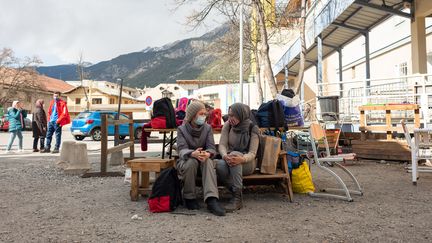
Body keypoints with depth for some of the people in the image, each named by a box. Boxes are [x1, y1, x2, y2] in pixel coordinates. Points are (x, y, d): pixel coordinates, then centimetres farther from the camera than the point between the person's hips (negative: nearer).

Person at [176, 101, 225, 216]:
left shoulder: (207, 128, 1)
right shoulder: (182, 129, -4)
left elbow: (211, 148, -9)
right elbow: (182, 149, -18)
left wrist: (208, 154, -36)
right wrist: (193, 154, -42)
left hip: (204, 160, 2)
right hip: (186, 161, -1)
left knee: (208, 161, -33)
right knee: (192, 162, -36)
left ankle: (212, 200, -44)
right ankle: (189, 197, -17)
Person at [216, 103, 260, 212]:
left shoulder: (252, 128, -8)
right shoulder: (227, 125, 1)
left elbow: (252, 153, -15)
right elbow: (222, 145, -6)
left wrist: (241, 159, -38)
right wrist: (225, 156, -30)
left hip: (247, 163, -2)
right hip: (230, 160, 2)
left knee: (235, 154, -37)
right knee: (219, 165, -34)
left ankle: (237, 197, -36)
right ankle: (237, 193, -17)